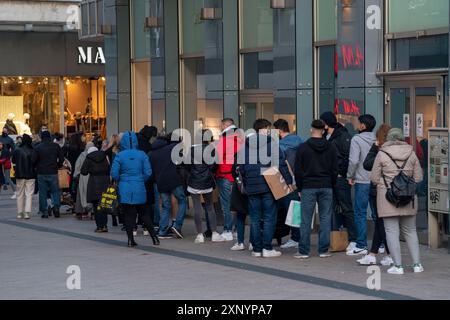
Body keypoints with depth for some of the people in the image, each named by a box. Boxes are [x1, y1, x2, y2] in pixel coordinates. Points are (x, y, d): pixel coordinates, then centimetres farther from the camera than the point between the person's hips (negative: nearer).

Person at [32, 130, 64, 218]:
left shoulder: (38, 148, -4)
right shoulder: (56, 146, 0)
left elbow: (33, 160, -5)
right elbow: (61, 159, 1)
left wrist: (37, 167, 14)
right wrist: (58, 166, 18)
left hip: (41, 173, -1)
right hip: (53, 172, 1)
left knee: (43, 193, 5)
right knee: (55, 191, 11)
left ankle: (44, 212, 5)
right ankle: (56, 205, -13)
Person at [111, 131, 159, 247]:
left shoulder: (119, 156, -6)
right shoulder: (142, 155, -3)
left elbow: (114, 174, -7)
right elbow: (148, 172, -4)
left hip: (124, 189, -1)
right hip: (139, 189, 1)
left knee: (128, 215, 7)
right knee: (144, 213, 14)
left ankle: (131, 240, 6)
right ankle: (154, 237, 12)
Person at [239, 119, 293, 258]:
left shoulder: (246, 145, 8)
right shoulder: (272, 143, -4)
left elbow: (241, 167, 11)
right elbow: (281, 163, -8)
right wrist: (289, 181, -3)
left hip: (252, 187, 4)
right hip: (269, 186, -4)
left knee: (255, 219, 8)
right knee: (269, 217, 2)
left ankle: (257, 249, 8)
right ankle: (267, 248, -2)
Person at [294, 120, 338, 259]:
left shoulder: (303, 148, -2)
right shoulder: (331, 148, 5)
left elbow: (298, 171, -1)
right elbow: (334, 170, 6)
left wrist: (300, 188, 8)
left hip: (308, 187, -2)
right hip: (326, 187, 2)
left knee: (306, 220, 0)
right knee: (325, 219, 6)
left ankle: (304, 251, 1)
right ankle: (324, 250, 5)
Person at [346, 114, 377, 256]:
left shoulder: (357, 139, -9)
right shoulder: (377, 140, 4)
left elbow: (353, 160, -17)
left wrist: (350, 176, -3)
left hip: (362, 181, -5)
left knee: (360, 213, 1)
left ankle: (361, 246, 0)